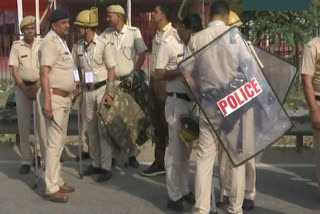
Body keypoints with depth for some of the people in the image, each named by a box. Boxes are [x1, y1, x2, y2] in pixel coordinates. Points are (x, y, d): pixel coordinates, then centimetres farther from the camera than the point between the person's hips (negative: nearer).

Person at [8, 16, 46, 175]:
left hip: (39, 86, -1)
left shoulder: (42, 44, 3)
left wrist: (36, 87, -12)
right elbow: (14, 70, 0)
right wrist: (25, 89, -9)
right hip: (22, 87, 1)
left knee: (42, 123, -7)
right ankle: (26, 160, 8)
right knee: (23, 124, 3)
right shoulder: (16, 46, 5)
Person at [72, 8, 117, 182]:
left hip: (102, 89, -5)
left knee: (103, 129, 0)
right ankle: (95, 163, 24)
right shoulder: (78, 46, 2)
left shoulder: (104, 45, -12)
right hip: (87, 91, 5)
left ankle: (106, 167, 6)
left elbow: (111, 70, -9)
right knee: (91, 129, 12)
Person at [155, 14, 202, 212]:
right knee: (176, 149, 0)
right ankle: (174, 196, 9)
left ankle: (184, 189, 25)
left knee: (188, 148, 13)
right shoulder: (168, 43, -7)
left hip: (193, 100, 6)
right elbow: (159, 74, -10)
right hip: (177, 101, -6)